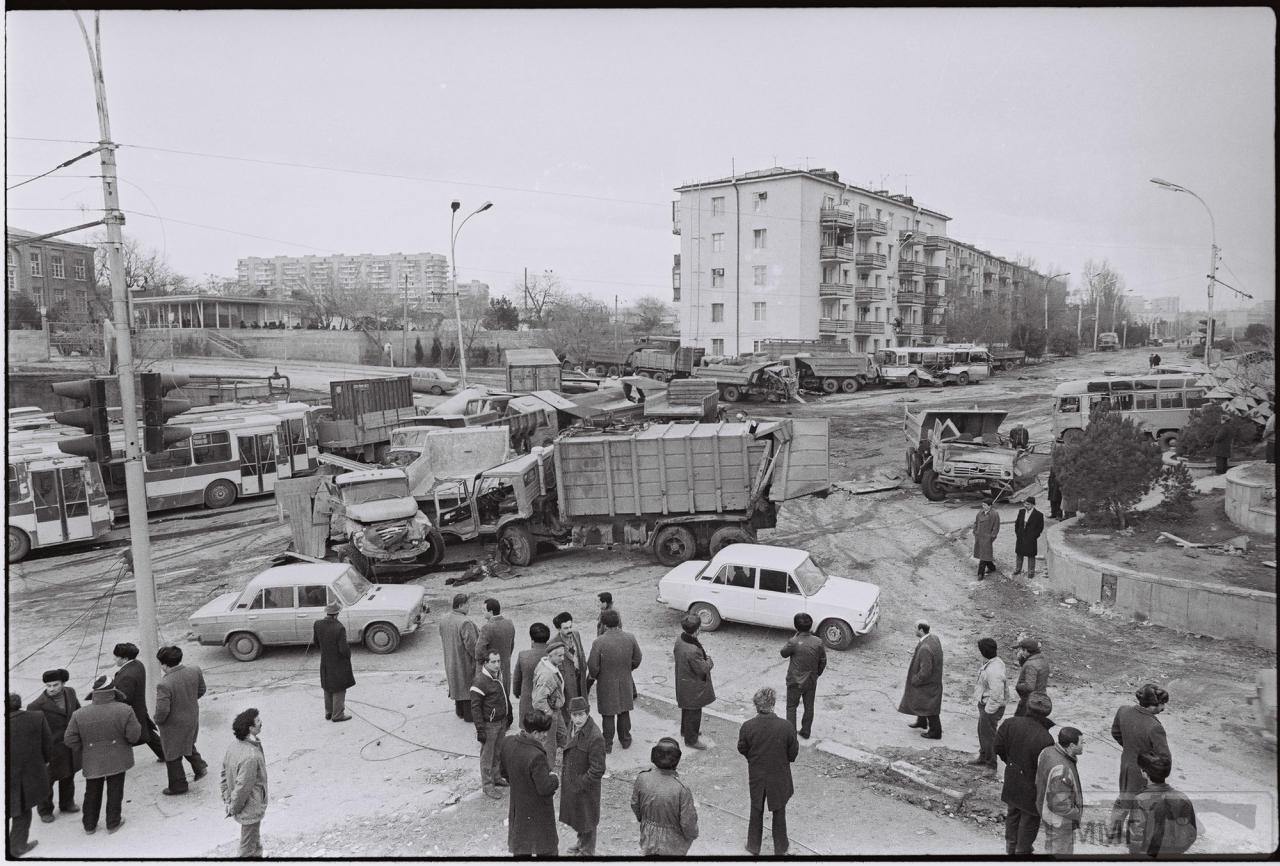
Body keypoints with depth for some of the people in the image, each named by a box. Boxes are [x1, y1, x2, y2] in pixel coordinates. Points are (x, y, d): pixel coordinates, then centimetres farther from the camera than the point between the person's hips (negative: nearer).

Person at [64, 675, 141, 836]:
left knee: (92, 794, 19)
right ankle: (113, 822, 23)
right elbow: (134, 736, -15)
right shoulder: (125, 710, -17)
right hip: (117, 760, -1)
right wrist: (136, 723, 4)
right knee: (115, 792, 14)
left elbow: (69, 739, -7)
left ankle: (89, 824, 31)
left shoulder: (79, 714, -11)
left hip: (92, 762, 2)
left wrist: (83, 751, 7)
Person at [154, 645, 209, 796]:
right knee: (188, 743, 34)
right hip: (192, 718, 6)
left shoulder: (164, 684, -32)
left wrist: (158, 720, -8)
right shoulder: (195, 671, -14)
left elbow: (162, 710, -29)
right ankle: (200, 766, 31)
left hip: (174, 725, -5)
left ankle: (178, 786, 32)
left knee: (172, 756, 17)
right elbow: (201, 691, 2)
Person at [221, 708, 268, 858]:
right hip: (251, 809, -8)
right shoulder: (251, 757, -35)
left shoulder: (233, 746, -7)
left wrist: (226, 798, 13)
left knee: (255, 841, 28)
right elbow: (242, 786, -27)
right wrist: (234, 808, -12)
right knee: (248, 847, 13)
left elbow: (224, 771, 5)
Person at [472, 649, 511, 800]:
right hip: (489, 724, -8)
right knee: (487, 755, 5)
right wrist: (480, 729, -20)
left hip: (502, 722, 8)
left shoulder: (499, 675, 4)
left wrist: (509, 714, 22)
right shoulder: (480, 681, -22)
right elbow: (475, 707, -20)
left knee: (497, 752, 20)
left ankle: (496, 777, 36)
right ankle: (487, 785, 16)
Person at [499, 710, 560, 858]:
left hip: (517, 808, 7)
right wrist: (554, 778, -9)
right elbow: (545, 788, -28)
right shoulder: (536, 756, -34)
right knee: (546, 850, 14)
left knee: (521, 850, 23)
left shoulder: (507, 742, -11)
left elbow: (503, 769, 6)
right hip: (537, 812, -7)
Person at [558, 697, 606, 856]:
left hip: (586, 786, -7)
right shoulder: (573, 725, -6)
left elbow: (597, 770, -26)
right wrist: (564, 770, 10)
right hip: (570, 781, 8)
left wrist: (579, 785, -20)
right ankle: (581, 842, 50)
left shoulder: (595, 737, -32)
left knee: (586, 818, 13)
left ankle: (588, 851, 35)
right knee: (576, 814, 26)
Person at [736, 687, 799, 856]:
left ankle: (754, 847, 39)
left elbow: (742, 749, -7)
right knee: (779, 812, 22)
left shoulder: (747, 727, -23)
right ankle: (780, 848, 40)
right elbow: (793, 753, -12)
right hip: (779, 777, -1)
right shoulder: (787, 726, -25)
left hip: (756, 777, 1)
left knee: (756, 811, 24)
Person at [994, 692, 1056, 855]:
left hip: (1012, 780, 6)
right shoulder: (1045, 739, -32)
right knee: (1029, 818, 18)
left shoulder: (1010, 724, -16)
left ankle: (1011, 847, 45)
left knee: (1013, 813, 26)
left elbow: (998, 747, -5)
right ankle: (1023, 850, 34)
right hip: (1031, 786, -5)